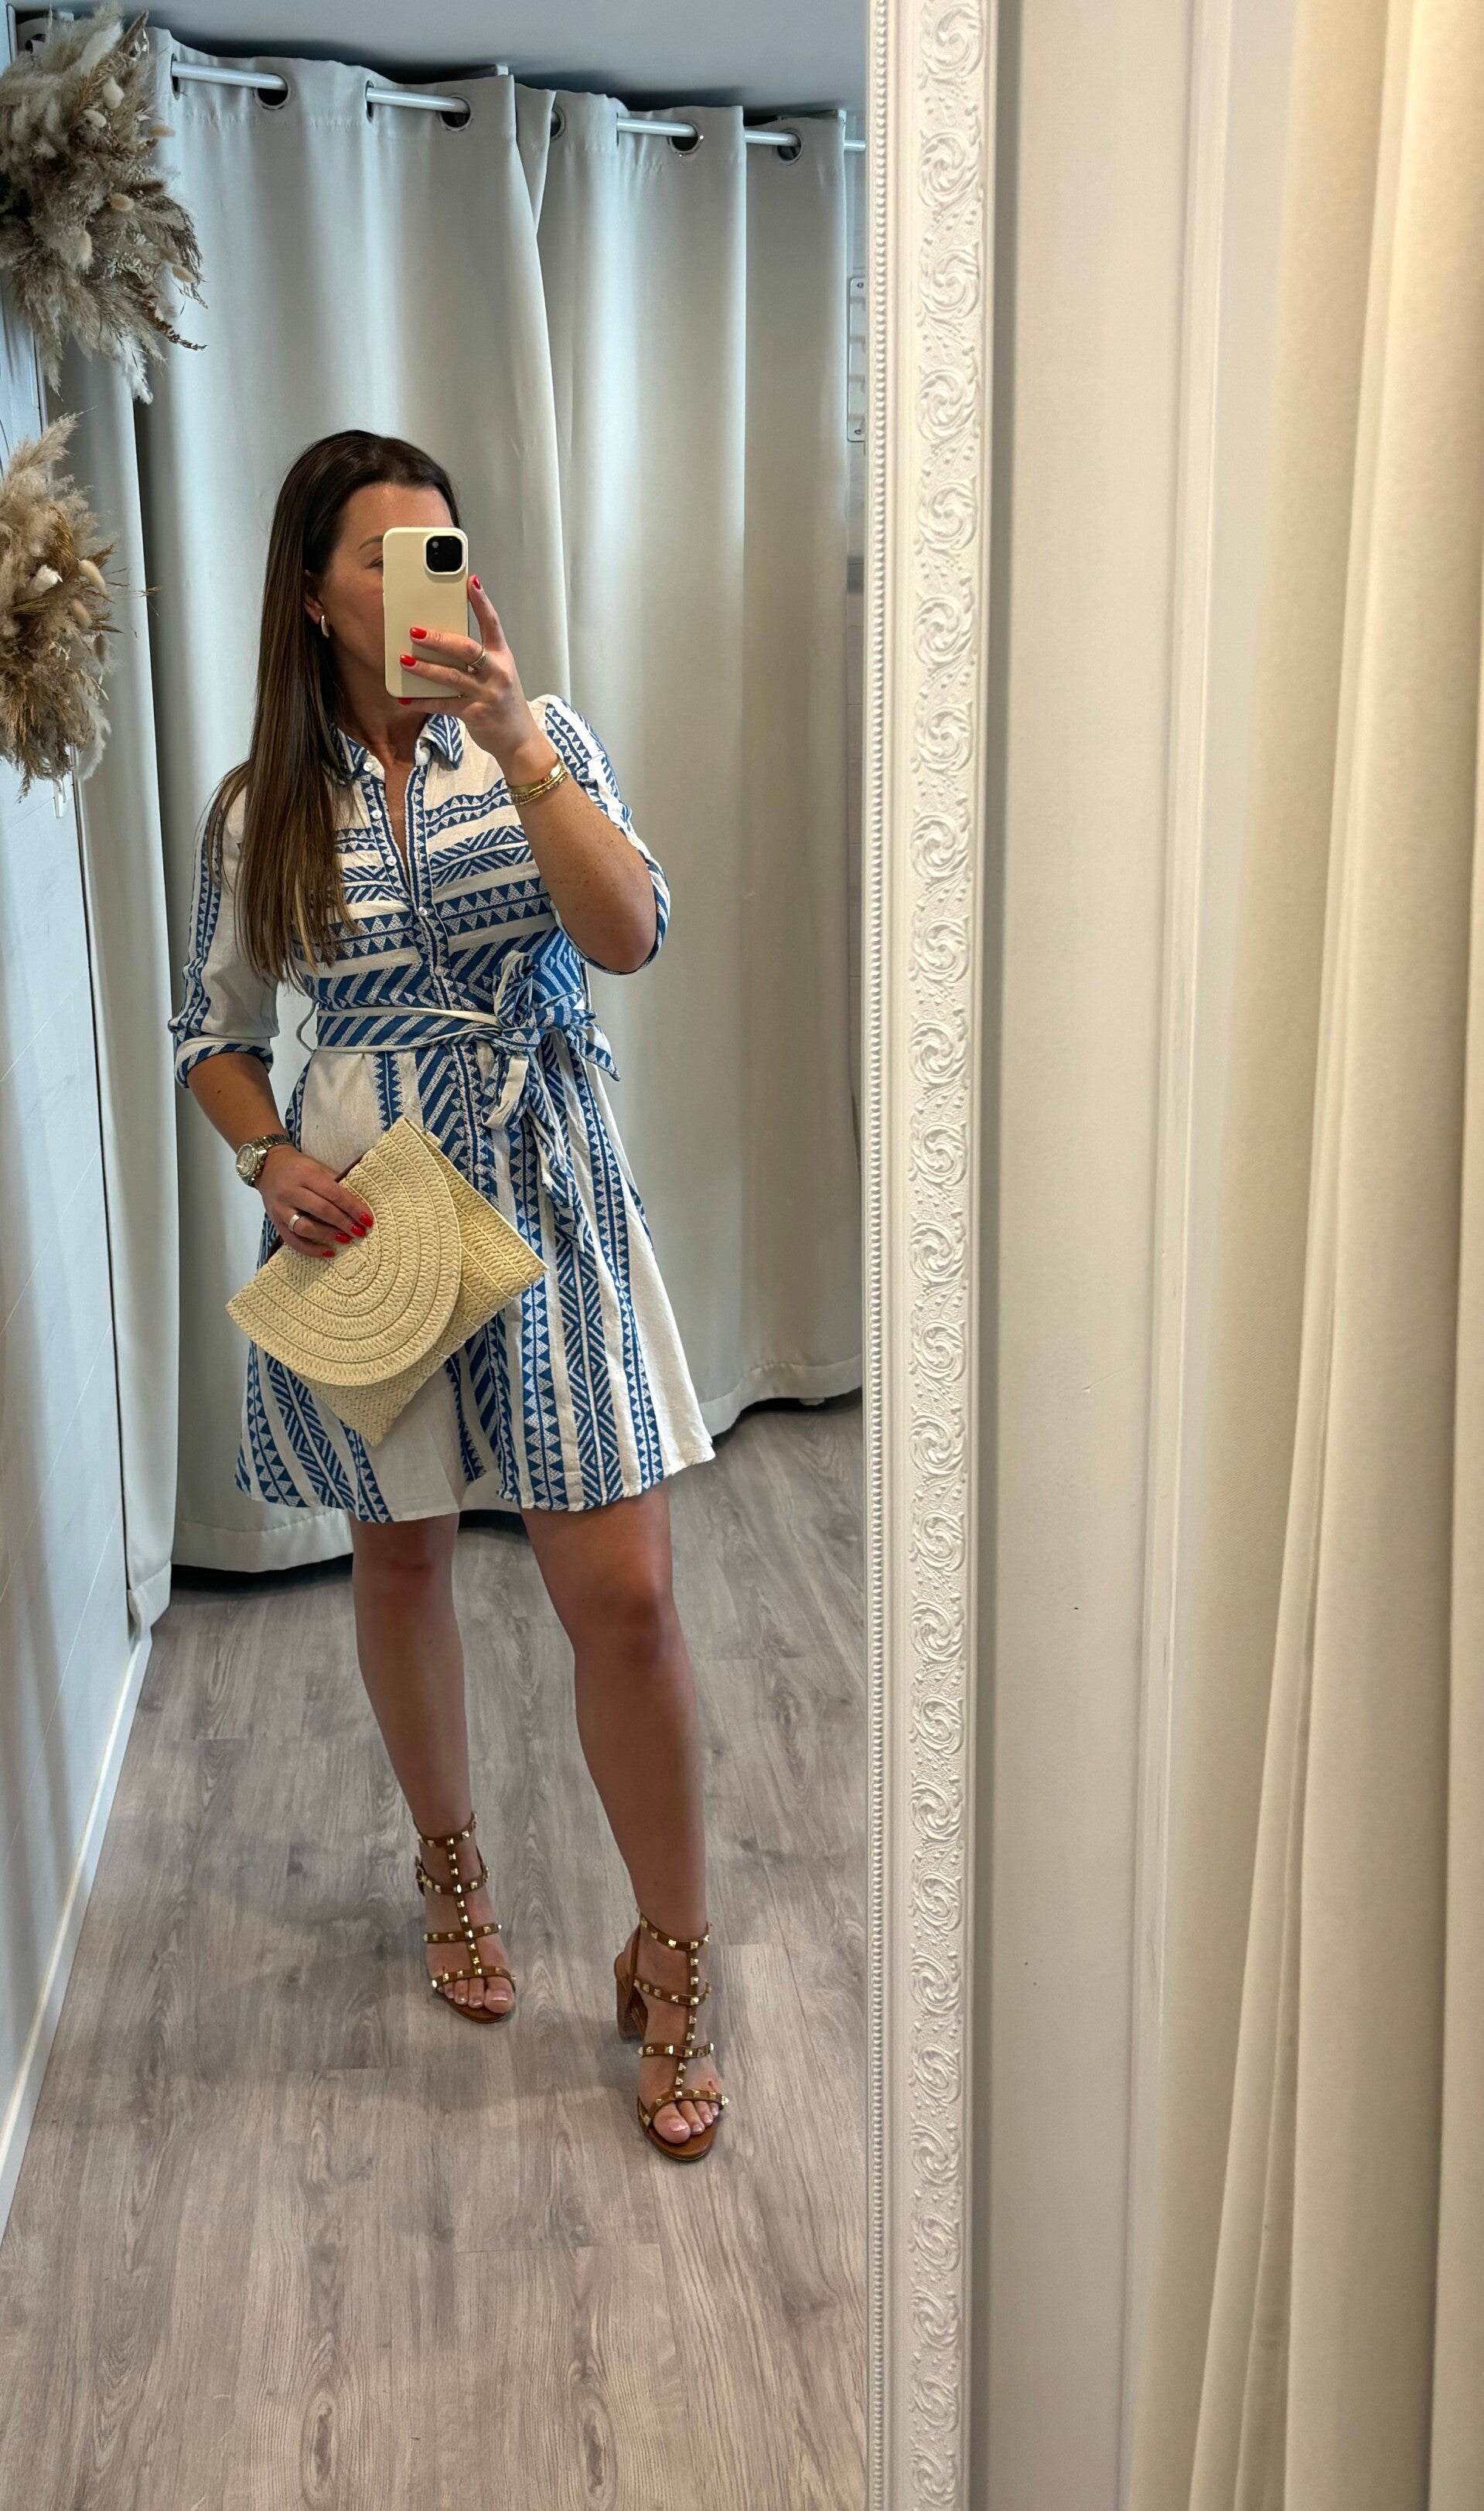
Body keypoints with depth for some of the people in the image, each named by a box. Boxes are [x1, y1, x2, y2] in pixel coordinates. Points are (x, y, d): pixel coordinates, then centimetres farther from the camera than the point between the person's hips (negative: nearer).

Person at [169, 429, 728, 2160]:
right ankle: (449, 1864, 41)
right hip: (361, 1216, 2)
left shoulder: (542, 741, 0)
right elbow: (212, 1033, 12)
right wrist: (270, 1160, -7)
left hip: (546, 1199, -1)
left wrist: (517, 742, -25)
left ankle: (672, 1962, 15)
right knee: (400, 1557, 15)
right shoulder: (258, 809, 3)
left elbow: (628, 935, -16)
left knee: (623, 1592, -4)